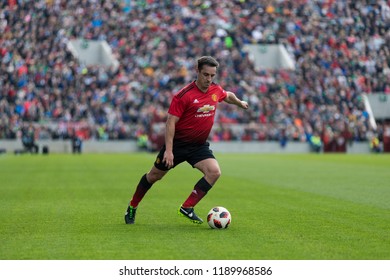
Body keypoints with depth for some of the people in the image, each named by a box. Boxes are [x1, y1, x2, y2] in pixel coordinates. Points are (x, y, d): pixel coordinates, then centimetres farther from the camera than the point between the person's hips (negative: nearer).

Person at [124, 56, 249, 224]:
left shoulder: (216, 90, -2)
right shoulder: (184, 95, -20)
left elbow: (228, 96, 24)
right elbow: (170, 122, -22)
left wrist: (240, 103, 40)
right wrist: (168, 150, -28)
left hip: (199, 146, 5)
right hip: (177, 143, -4)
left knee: (214, 172, -19)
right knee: (155, 176, 8)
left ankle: (187, 208, -11)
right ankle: (132, 206, 31)